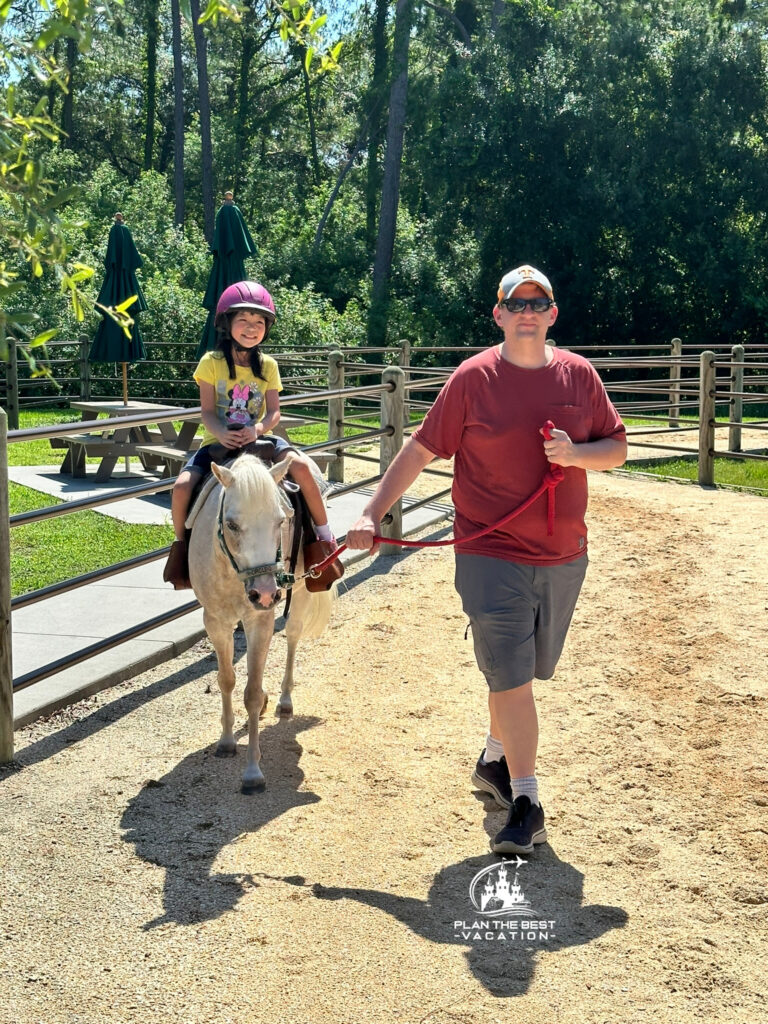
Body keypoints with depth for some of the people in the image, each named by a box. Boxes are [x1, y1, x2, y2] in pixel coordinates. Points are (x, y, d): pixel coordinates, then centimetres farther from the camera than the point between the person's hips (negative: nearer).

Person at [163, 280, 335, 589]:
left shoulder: (267, 365, 2)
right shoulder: (212, 363, -3)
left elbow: (274, 412, -2)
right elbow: (207, 411, -6)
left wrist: (257, 429, -24)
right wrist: (221, 433, -27)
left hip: (259, 439, 1)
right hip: (219, 441, 0)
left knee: (300, 465, -27)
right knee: (183, 485, -23)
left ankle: (324, 533, -10)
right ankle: (181, 545, 4)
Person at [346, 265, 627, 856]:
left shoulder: (579, 374, 4)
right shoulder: (473, 379, -5)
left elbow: (618, 449, 9)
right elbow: (421, 450, -3)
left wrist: (577, 453, -12)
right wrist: (373, 513, -8)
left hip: (564, 557, 4)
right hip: (491, 555, -4)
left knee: (519, 672, 17)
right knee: (511, 676, -6)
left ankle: (494, 760, 39)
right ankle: (526, 805, 1)